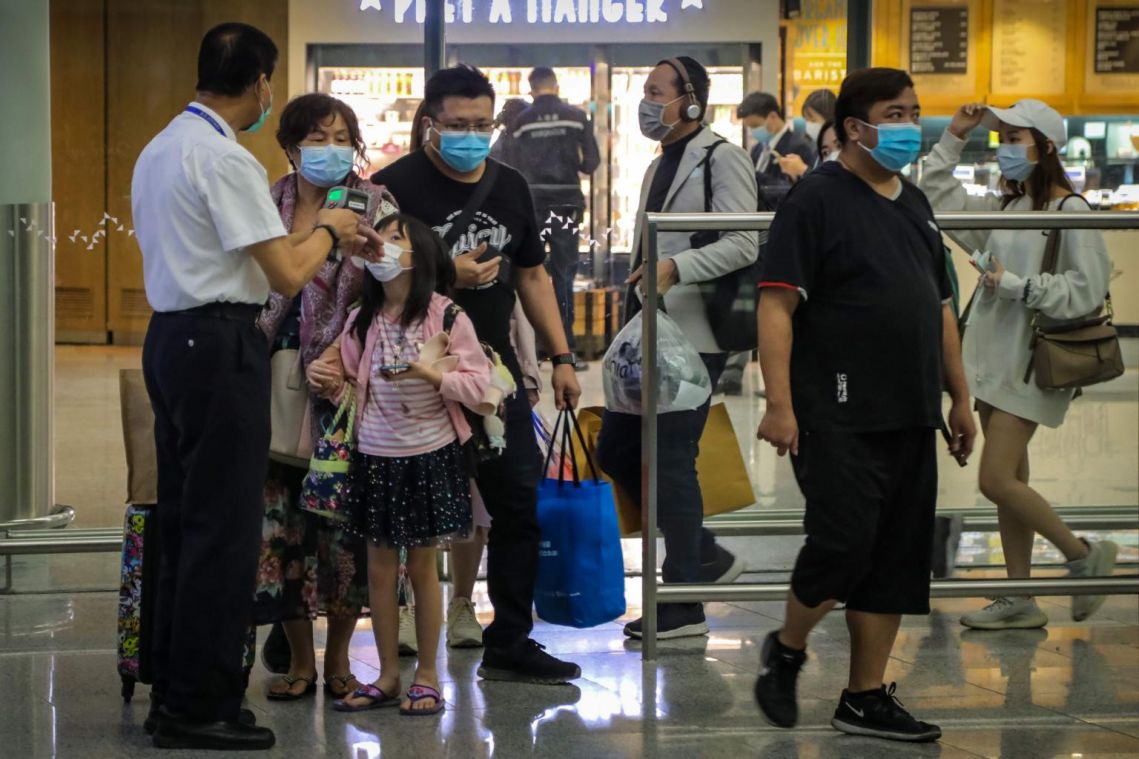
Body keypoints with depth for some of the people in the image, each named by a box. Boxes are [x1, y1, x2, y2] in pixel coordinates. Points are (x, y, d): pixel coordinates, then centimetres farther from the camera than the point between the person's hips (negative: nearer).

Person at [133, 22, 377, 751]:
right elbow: (288, 276, -16)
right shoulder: (226, 159, -15)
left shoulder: (159, 150, 14)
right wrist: (326, 230, 3)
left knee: (183, 519, 14)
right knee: (225, 528, -4)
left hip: (170, 336, 10)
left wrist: (318, 236, 22)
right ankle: (200, 707, 1)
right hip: (221, 344, -10)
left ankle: (174, 691, 21)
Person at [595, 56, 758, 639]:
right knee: (615, 449, 9)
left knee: (671, 461, -8)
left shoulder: (722, 158, -8)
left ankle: (684, 603, 1)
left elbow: (744, 244, -18)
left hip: (692, 337, -10)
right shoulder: (659, 166, 19)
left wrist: (675, 268, -29)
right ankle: (705, 556, 21)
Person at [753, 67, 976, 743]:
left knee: (899, 559, 7)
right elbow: (777, 305, -13)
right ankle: (787, 651, 15)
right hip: (839, 416, -7)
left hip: (911, 419, 7)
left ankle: (866, 698, 16)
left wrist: (960, 397, 19)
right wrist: (779, 403, -21)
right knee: (843, 542, -11)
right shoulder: (818, 199, -7)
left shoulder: (916, 205, 16)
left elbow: (941, 308, 23)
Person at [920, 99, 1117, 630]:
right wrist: (953, 138, 11)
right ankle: (1020, 601, 17)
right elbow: (939, 199, 17)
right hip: (994, 357, 8)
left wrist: (1017, 285, -16)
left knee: (997, 481, -12)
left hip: (1033, 363, -8)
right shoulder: (1005, 208, 11)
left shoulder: (1070, 212, -11)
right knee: (1010, 482, 10)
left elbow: (1086, 290, -16)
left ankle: (1083, 555, 9)